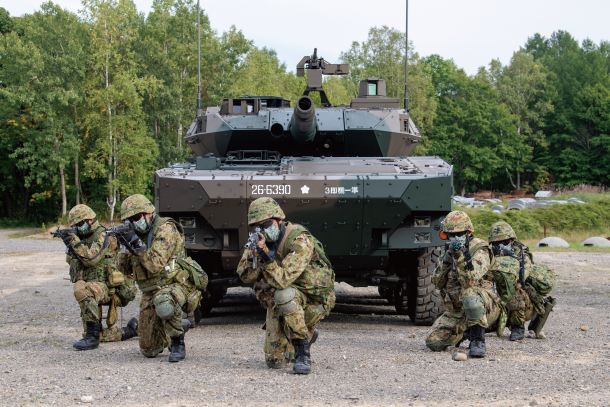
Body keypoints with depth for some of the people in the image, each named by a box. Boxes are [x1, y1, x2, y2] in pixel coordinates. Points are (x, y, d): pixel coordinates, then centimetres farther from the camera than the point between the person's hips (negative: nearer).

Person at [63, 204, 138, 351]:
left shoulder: (102, 236, -9)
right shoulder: (85, 238, 17)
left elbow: (91, 259, -22)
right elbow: (71, 261, 18)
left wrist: (75, 241, -22)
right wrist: (69, 245, 0)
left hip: (104, 286, -9)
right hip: (91, 287, 9)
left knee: (82, 290, -42)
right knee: (99, 335, 7)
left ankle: (92, 336, -37)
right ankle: (130, 330, 27)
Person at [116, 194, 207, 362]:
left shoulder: (165, 229, -14)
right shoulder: (138, 234, 10)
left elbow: (155, 265, -24)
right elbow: (125, 269, 9)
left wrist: (137, 245, -25)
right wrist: (126, 247, -7)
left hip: (177, 286, -7)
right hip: (150, 293, 7)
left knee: (163, 302, -45)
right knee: (149, 350, 7)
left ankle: (178, 343, -20)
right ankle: (180, 326, 35)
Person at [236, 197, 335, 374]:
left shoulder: (299, 241, -25)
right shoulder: (260, 240, -5)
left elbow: (282, 281, -34)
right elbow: (245, 277, -9)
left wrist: (266, 257, -45)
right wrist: (253, 255, -27)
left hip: (313, 302, -6)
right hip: (279, 304, 6)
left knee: (283, 295, -38)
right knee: (275, 362, 3)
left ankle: (303, 354, -25)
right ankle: (308, 334, 34)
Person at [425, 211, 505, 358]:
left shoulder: (479, 250, -11)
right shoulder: (450, 249, 11)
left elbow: (470, 281, -27)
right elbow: (438, 283, 4)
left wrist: (459, 256, -36)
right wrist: (446, 260, -11)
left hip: (485, 308, -8)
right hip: (456, 311, 8)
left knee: (469, 294, -41)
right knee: (433, 343, -5)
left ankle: (477, 341, -27)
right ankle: (464, 332, 23)